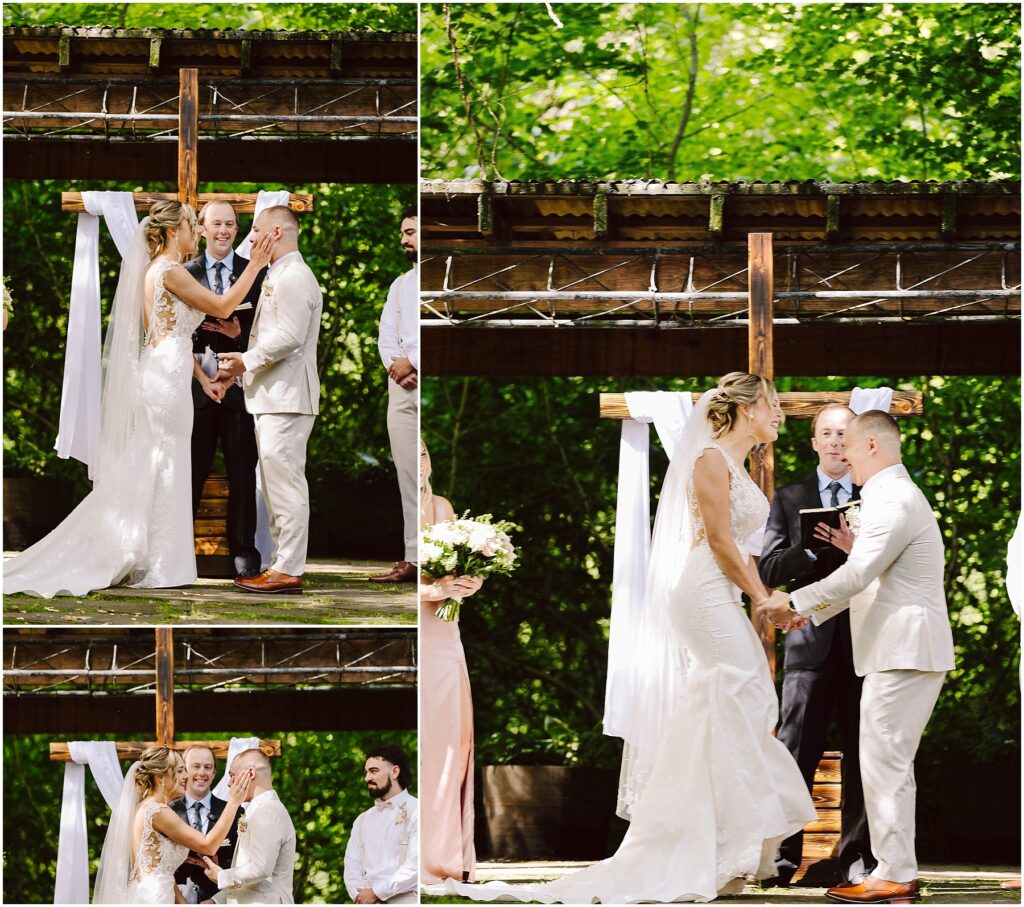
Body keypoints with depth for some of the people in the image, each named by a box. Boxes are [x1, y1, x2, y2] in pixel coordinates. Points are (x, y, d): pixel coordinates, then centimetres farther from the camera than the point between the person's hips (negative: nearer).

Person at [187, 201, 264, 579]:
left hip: (241, 385, 0)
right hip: (197, 384, 0)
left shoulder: (255, 273, 6)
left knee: (242, 473, 4)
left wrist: (239, 333, -14)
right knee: (191, 470, 1)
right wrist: (201, 376, -10)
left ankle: (243, 552, 10)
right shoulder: (185, 275, 5)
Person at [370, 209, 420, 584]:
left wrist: (411, 362, -9)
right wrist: (395, 364, -3)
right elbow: (387, 334, 18)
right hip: (402, 385, 7)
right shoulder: (401, 284, 23)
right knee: (408, 476, 4)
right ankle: (413, 559, 4)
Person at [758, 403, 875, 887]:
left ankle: (856, 857, 8)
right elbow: (770, 569, 3)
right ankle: (784, 854, -1)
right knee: (796, 752, -5)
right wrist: (815, 546, -12)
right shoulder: (789, 499, 12)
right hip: (811, 642, 0)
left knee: (862, 752, 2)